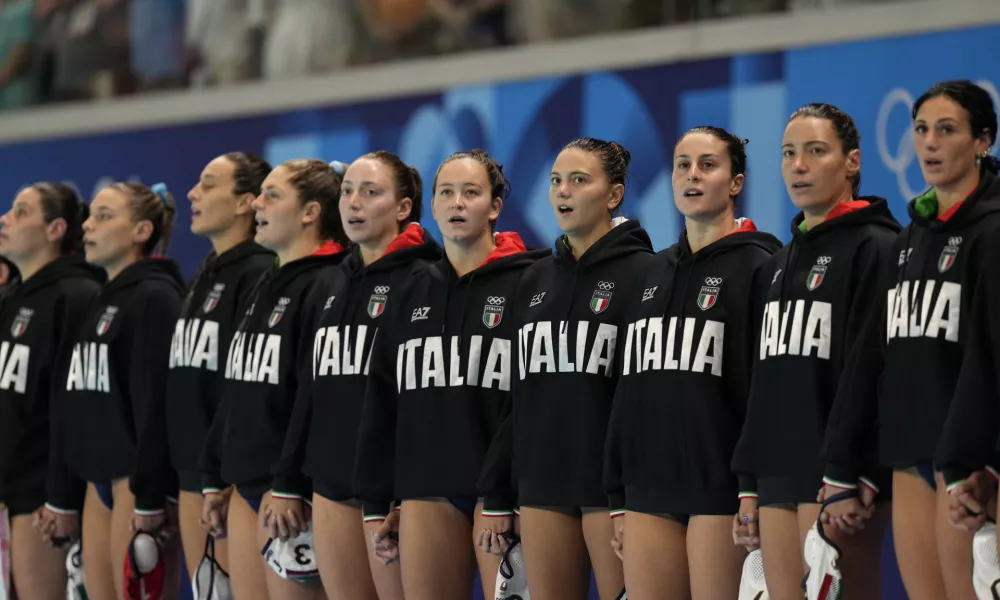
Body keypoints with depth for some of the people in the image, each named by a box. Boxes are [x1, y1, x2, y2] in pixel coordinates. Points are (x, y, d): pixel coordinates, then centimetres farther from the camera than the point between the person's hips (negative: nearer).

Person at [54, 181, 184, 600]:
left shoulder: (156, 297, -10)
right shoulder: (101, 300, 18)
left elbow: (158, 399, -17)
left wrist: (149, 497, -21)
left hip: (138, 479, -9)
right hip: (99, 478, 9)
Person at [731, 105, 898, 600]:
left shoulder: (873, 248, -5)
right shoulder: (777, 266, 21)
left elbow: (870, 373, -13)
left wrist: (846, 479, -20)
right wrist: (749, 483, 15)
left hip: (836, 479, -8)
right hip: (778, 477, 8)